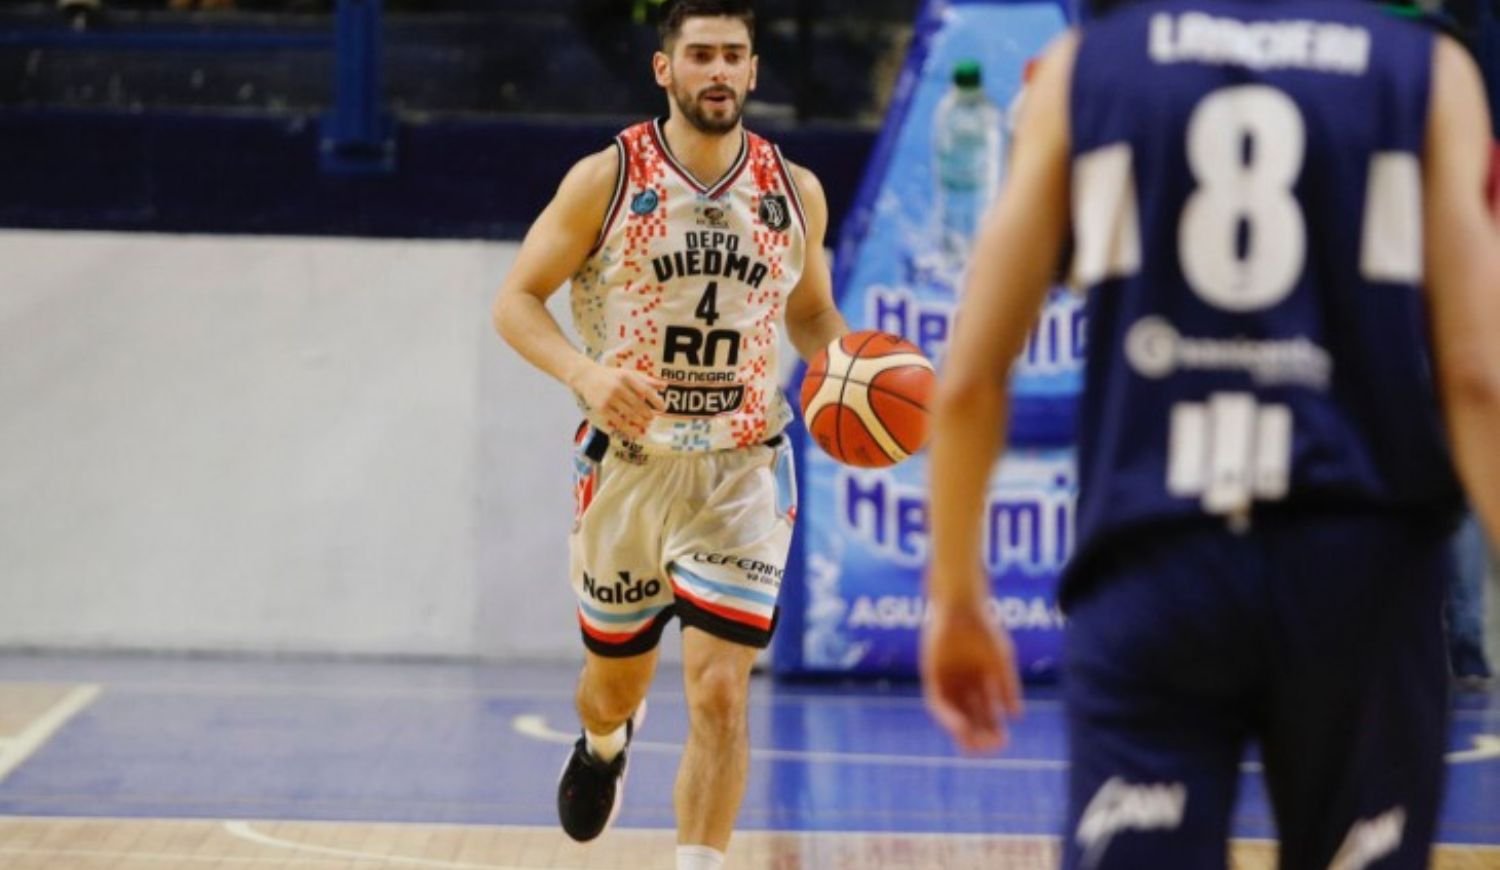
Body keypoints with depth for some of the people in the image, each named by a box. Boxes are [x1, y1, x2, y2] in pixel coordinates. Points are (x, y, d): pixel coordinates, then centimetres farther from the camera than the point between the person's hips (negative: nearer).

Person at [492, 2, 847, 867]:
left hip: (742, 475, 0)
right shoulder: (607, 179, -8)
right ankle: (604, 745, 54)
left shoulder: (796, 193, 0)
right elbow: (516, 299, -5)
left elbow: (812, 313, 17)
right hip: (627, 464, 0)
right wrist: (584, 373, -24)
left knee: (720, 692, -13)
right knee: (616, 681, 17)